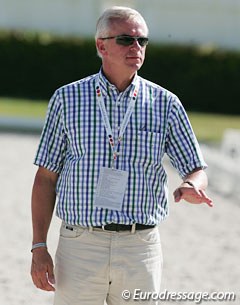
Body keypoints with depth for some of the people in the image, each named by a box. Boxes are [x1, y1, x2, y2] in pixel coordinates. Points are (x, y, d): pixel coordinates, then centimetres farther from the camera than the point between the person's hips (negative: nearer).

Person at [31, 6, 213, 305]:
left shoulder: (165, 104, 6)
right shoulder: (67, 99, 4)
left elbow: (196, 169, 10)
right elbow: (46, 177, 5)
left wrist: (191, 187, -16)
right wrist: (39, 248, -2)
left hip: (140, 247, 1)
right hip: (80, 245, -1)